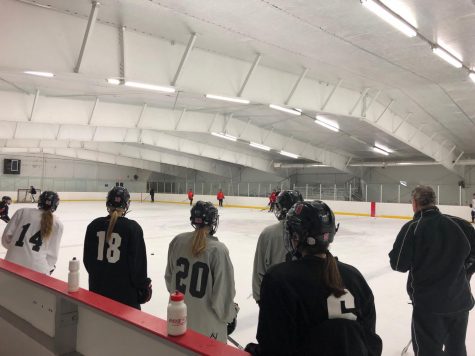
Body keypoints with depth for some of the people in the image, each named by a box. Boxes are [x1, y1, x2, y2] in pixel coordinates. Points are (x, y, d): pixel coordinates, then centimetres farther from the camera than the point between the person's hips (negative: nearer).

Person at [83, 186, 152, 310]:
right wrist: (143, 287, 0)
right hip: (124, 291, -4)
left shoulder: (94, 225, -1)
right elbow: (138, 263, -11)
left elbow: (87, 259, 7)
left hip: (97, 289, 5)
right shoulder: (133, 228, -14)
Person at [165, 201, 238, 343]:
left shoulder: (177, 241, -7)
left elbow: (169, 277, 6)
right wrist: (229, 314, 1)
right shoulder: (218, 249, -22)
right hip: (206, 322, -5)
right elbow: (223, 290, -17)